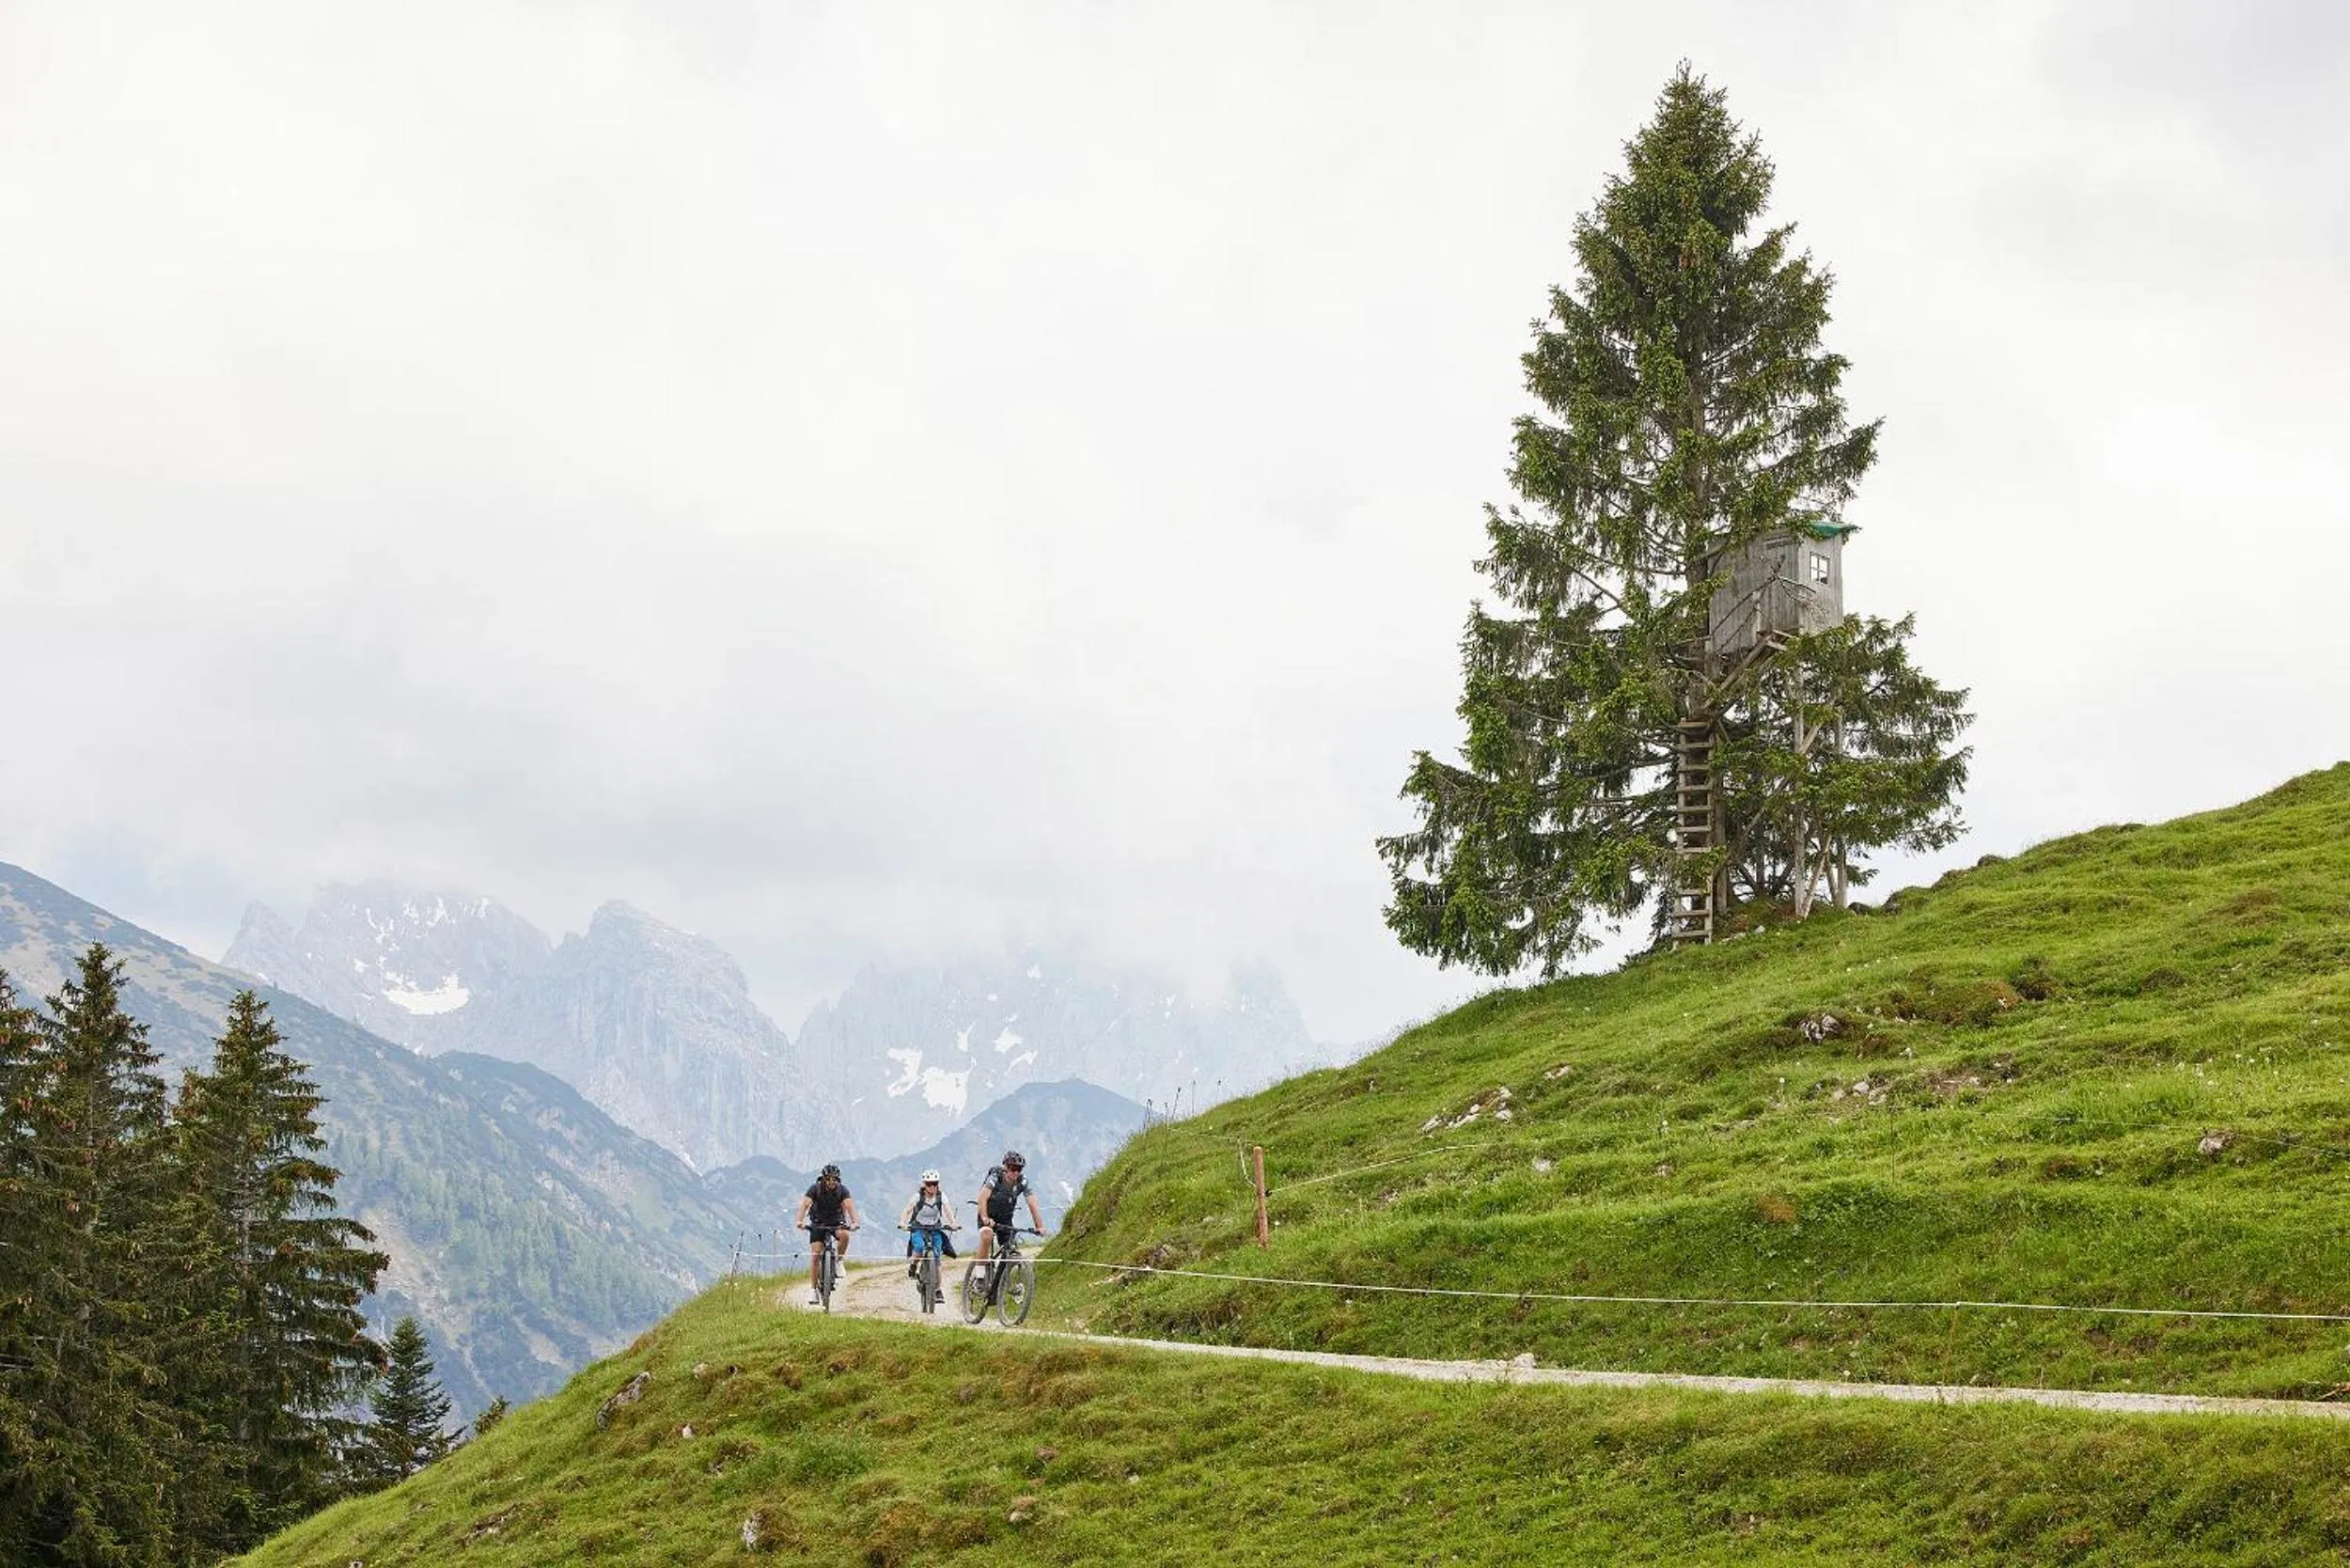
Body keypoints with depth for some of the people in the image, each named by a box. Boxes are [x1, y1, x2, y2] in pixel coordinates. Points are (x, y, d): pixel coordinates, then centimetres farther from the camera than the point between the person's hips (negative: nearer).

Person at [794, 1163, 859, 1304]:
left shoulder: (842, 1189, -16)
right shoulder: (815, 1188, -18)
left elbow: (849, 1205, -29)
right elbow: (805, 1203, -30)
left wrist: (854, 1222, -47)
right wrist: (800, 1221, -47)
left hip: (836, 1222, 0)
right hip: (818, 1223, 0)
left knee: (844, 1235, -33)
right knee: (815, 1254, -14)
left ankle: (840, 1260, -7)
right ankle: (813, 1289, -9)